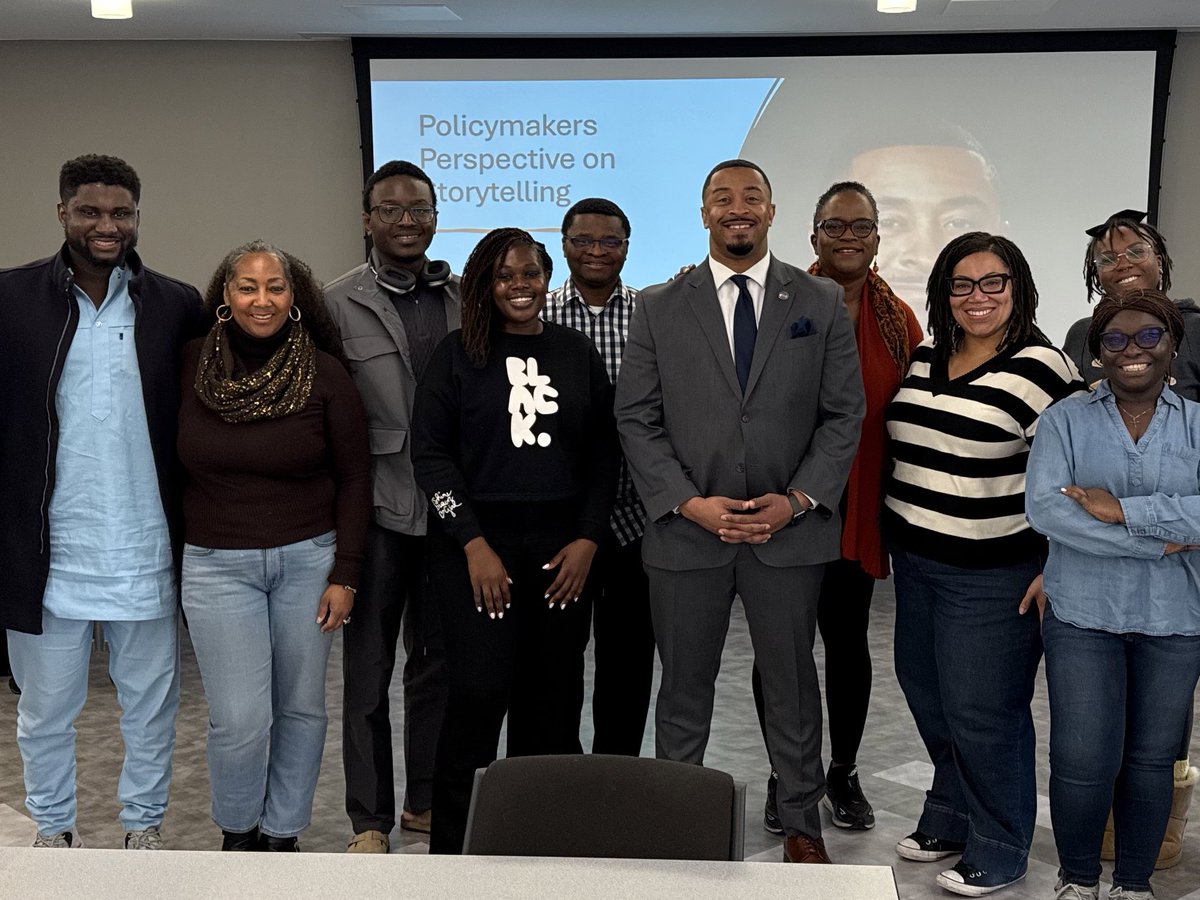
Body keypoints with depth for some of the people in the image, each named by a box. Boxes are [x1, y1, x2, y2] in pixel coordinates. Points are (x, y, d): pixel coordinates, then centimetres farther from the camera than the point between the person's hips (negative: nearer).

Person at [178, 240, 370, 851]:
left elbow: (353, 476, -1)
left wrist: (345, 573, -4)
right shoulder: (191, 365, -3)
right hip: (217, 564, 0)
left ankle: (282, 833, 30)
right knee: (239, 719, -3)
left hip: (309, 559, 0)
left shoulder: (324, 375, -6)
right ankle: (237, 832, 25)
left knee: (300, 706, 10)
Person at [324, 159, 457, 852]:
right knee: (368, 671, 7)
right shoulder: (340, 304, -3)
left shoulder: (465, 298, 6)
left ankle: (425, 801, 31)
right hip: (375, 509, -3)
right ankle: (371, 818, 21)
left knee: (438, 663, 14)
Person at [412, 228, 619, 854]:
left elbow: (603, 452, 10)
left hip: (563, 549, 3)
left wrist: (587, 540, -1)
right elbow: (430, 451, -2)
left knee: (554, 696, 3)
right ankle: (454, 842, 6)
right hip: (477, 545, -2)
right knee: (481, 690, -9)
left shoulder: (576, 352, 10)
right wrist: (473, 544, -9)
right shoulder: (458, 353, 3)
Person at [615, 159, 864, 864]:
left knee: (793, 686, 13)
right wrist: (688, 502, -11)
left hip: (790, 533, 0)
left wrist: (798, 500, -10)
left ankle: (802, 824, 29)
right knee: (684, 691, 11)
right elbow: (637, 420, 0)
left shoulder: (823, 304, 4)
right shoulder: (659, 309, 3)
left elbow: (844, 415, 2)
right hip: (686, 533, 0)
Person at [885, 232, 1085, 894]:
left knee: (982, 715, 2)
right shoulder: (922, 359, 9)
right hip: (914, 561, 7)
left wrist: (1054, 570, -14)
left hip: (993, 577, -7)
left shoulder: (1041, 368, -12)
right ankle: (949, 819, 37)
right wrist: (897, 533, 18)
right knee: (925, 692, 17)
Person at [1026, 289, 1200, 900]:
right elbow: (1043, 508, -13)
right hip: (1083, 614, -1)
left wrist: (1122, 511, -20)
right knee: (1083, 760, -1)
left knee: (1151, 759, 11)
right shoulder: (1066, 420, 2)